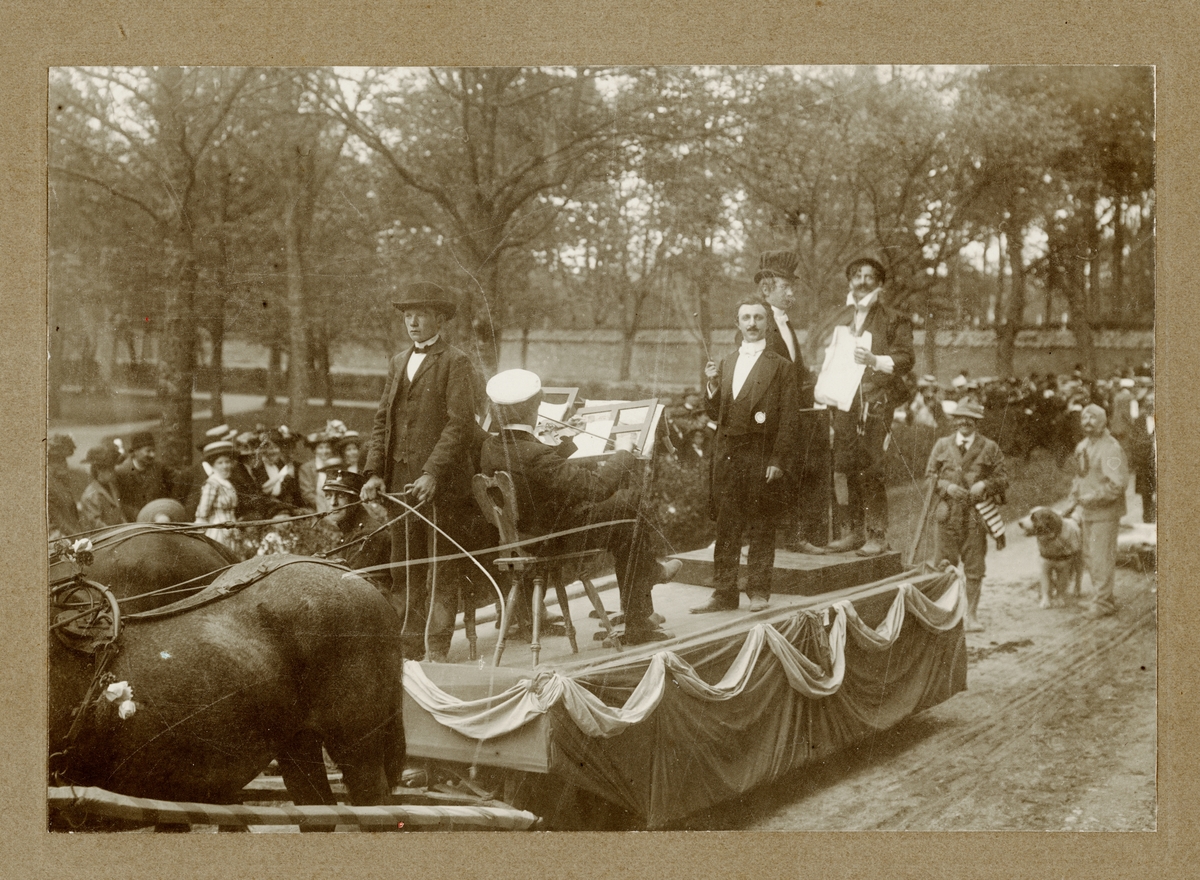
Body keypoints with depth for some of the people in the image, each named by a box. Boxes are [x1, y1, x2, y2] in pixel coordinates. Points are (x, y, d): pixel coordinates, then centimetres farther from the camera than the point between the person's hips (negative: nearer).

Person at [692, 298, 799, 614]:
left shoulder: (781, 367, 0)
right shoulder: (726, 365, 16)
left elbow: (788, 419, -5)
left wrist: (779, 460, -12)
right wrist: (712, 386, -2)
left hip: (761, 456, -4)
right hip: (727, 455, 4)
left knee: (761, 526, 3)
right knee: (726, 527, 5)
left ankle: (759, 591, 12)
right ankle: (724, 594, 10)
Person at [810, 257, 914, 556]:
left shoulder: (893, 320, 6)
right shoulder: (837, 320, 20)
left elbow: (907, 358, -2)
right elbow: (827, 359, 26)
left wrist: (875, 360, -18)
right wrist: (824, 392, 10)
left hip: (875, 403, -4)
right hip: (843, 403, 4)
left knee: (870, 470, -10)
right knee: (844, 468, -1)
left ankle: (877, 535, -4)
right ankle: (852, 531, 7)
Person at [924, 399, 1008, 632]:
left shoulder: (989, 448, 6)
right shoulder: (942, 445, 10)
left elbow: (1002, 478, 8)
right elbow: (929, 475, 11)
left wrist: (984, 484, -11)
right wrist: (947, 486, -7)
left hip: (976, 514, -1)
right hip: (949, 513, 1)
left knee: (974, 567, 2)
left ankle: (972, 615, 11)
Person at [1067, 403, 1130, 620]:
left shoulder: (1110, 448, -15)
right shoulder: (1082, 446, 12)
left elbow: (1118, 483, -21)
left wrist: (1093, 497, -22)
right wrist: (1074, 496, 10)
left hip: (1105, 512, -9)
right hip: (1088, 512, 9)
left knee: (1102, 558, -5)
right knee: (1089, 558, 14)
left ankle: (1102, 603, 2)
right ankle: (1106, 600, 24)